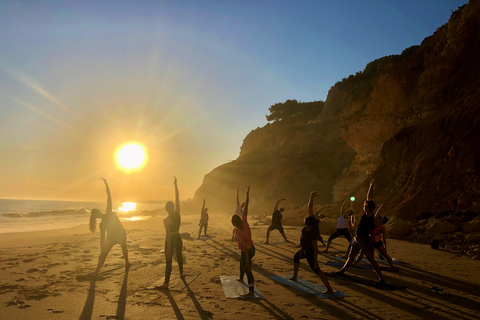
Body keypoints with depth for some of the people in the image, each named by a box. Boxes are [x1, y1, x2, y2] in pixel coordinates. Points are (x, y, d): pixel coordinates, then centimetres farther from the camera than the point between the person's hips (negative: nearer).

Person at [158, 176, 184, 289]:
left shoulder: (166, 220, -17)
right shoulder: (177, 213, -7)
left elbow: (168, 234, -20)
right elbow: (177, 197, -2)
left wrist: (168, 249, -17)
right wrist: (175, 185, 2)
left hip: (170, 239, -5)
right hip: (178, 238, 5)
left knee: (168, 261, -5)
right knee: (179, 256, 25)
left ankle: (166, 283, -7)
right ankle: (181, 274, 43)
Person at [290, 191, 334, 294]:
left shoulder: (312, 233, -34)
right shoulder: (312, 222, -15)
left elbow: (315, 248, -30)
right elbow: (310, 208, -12)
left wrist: (315, 262, -27)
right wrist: (311, 197, -20)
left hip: (310, 252, -10)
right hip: (305, 249, 10)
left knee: (316, 270, -11)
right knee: (295, 258, 29)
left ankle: (330, 289, -12)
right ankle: (294, 277, 45)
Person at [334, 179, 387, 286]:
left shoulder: (370, 221, -28)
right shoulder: (367, 213, -7)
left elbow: (371, 236, -20)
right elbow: (369, 196, -1)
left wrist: (372, 248, -14)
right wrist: (371, 185, -3)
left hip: (364, 240, -9)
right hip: (357, 239, 9)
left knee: (371, 260, -6)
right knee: (351, 256, 19)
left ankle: (382, 279, 0)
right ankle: (342, 271, 32)